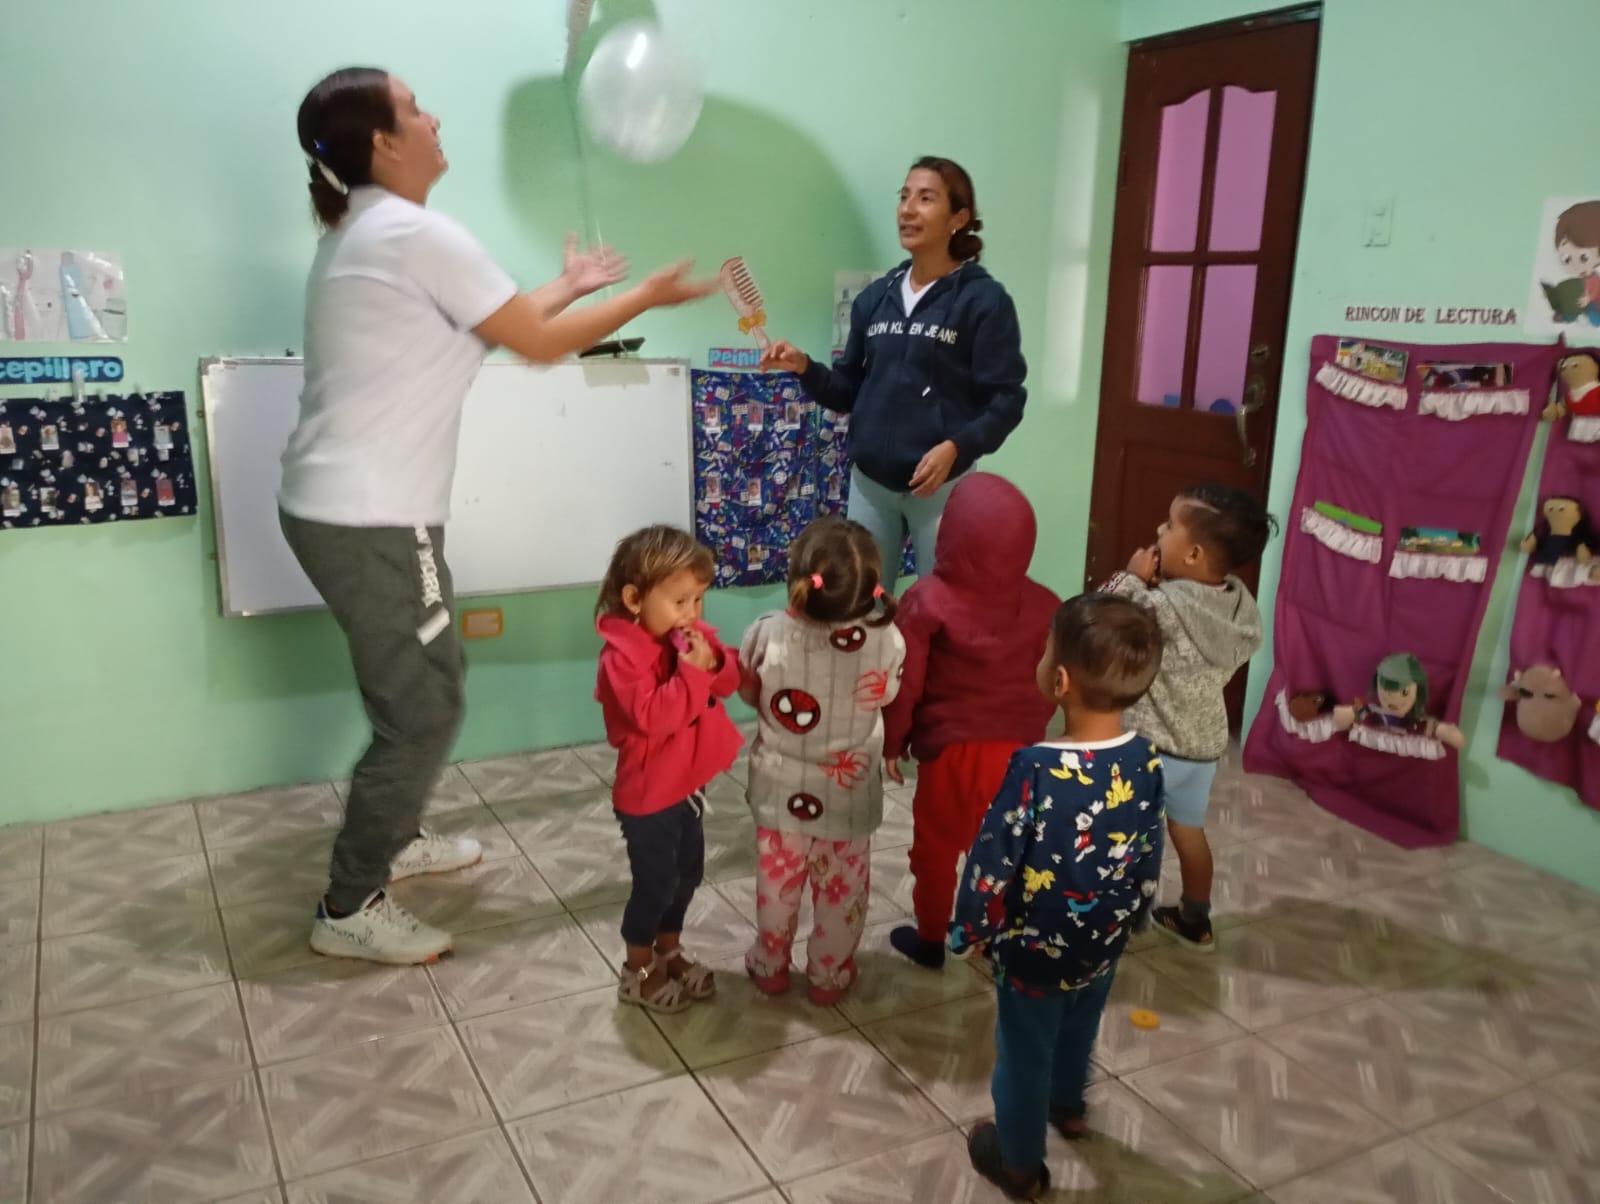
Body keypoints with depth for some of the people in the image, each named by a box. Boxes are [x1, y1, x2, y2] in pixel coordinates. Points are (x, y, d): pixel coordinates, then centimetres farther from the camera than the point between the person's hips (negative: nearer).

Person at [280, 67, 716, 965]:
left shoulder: (366, 231, 16)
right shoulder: (418, 233, -16)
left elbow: (495, 325, 21)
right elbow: (539, 346, -10)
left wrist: (568, 287, 29)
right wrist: (646, 297, 2)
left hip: (342, 509, 10)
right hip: (369, 520, -10)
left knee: (423, 685, 22)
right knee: (424, 707, -1)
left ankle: (393, 837, 38)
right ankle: (350, 907, 10)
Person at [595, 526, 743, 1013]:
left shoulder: (689, 636, 0)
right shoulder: (623, 656, -25)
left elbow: (730, 680, 0)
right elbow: (652, 716, -33)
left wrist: (713, 662, -21)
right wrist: (692, 672, -34)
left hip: (687, 784, 8)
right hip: (648, 793, -8)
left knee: (688, 873, 20)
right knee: (655, 883, 4)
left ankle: (668, 952, 39)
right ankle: (637, 972, 24)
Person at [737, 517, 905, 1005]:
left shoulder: (766, 635, -26)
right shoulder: (885, 640, -26)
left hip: (780, 791, 1)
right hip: (849, 796, 0)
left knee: (777, 883, 24)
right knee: (841, 891, 23)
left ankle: (770, 966, 44)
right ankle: (830, 975, 41)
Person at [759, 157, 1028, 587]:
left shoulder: (983, 299, -6)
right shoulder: (875, 297, 9)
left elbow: (1005, 399, -9)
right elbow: (850, 391, 14)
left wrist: (956, 447, -24)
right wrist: (805, 367, -4)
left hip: (940, 484, -4)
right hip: (869, 481, 5)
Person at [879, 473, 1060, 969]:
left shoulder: (928, 600, -17)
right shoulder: (1043, 605, -7)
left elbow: (905, 683, -12)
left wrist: (892, 742, 2)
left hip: (951, 749, -3)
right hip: (1019, 749, 3)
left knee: (936, 846, 16)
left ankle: (930, 939, 30)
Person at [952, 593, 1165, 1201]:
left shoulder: (1037, 769, -34)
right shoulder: (1146, 760, -16)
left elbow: (993, 862, -23)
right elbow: (1149, 855, -2)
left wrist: (972, 929, -6)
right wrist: (1134, 913, 16)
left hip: (1035, 949, -5)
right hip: (1104, 943, 5)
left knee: (1025, 1051, 19)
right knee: (1079, 1029, 32)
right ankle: (1067, 1105, 59)